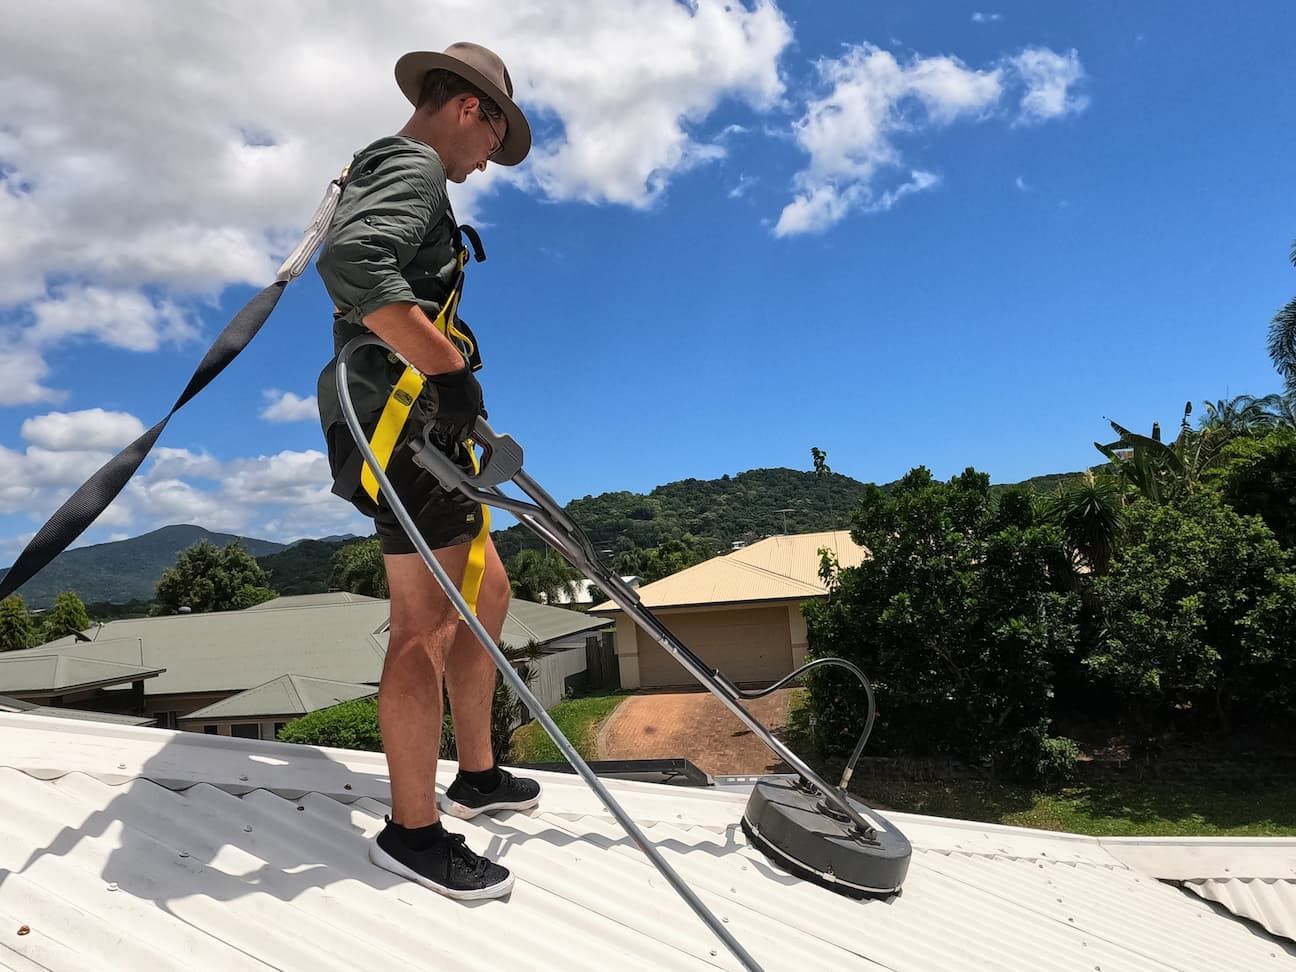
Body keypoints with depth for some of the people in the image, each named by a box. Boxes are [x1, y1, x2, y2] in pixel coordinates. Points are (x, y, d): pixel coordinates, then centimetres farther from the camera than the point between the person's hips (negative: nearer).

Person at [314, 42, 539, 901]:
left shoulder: (385, 173, 27)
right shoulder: (412, 167, -7)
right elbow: (352, 263, -27)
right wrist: (450, 368, -23)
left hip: (421, 421, 11)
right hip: (404, 419, -11)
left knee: (486, 591, 15)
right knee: (427, 621, -7)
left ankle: (478, 775, 26)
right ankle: (413, 830, 5)